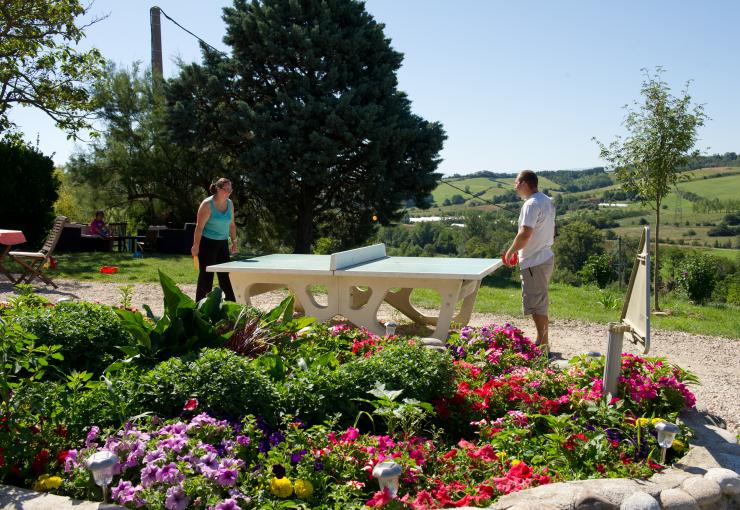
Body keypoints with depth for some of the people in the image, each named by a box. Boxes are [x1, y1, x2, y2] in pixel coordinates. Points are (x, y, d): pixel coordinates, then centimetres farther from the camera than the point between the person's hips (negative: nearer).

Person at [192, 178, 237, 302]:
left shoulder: (229, 203, 7)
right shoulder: (207, 204, -13)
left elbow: (231, 224, 16)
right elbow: (199, 226, -14)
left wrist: (234, 242, 13)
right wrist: (196, 246, -15)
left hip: (222, 243, 6)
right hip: (208, 243, -6)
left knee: (225, 274, 7)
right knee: (206, 274, -1)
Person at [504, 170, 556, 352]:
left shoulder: (531, 204, -18)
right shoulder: (547, 201, 13)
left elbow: (524, 234, -27)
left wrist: (510, 252, -12)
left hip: (534, 263, -10)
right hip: (545, 257, 10)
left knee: (537, 306, -3)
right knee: (540, 305, 18)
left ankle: (542, 345, 3)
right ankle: (543, 344, 26)